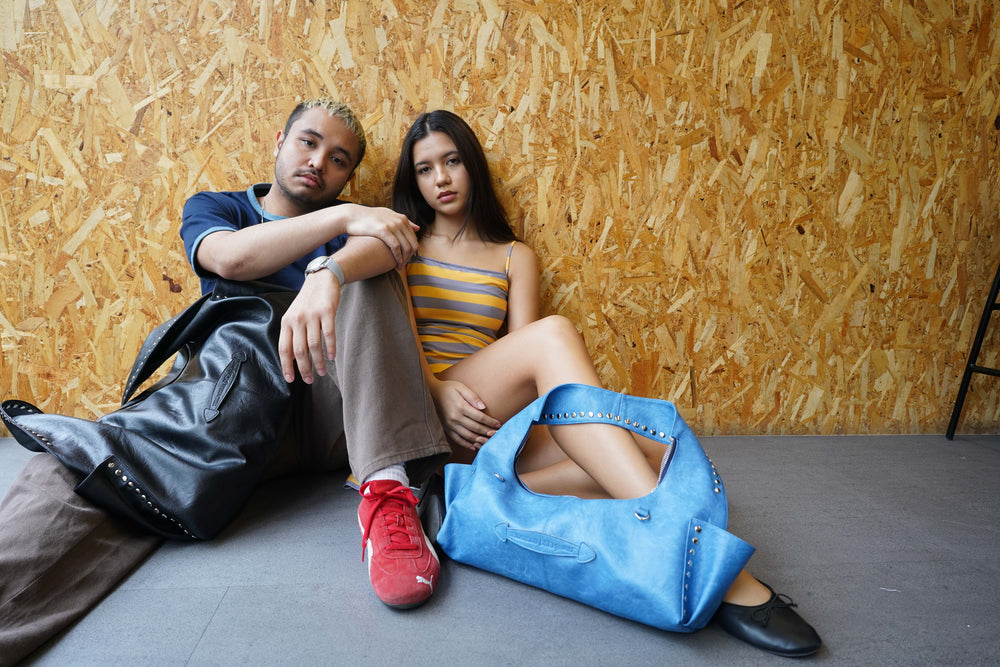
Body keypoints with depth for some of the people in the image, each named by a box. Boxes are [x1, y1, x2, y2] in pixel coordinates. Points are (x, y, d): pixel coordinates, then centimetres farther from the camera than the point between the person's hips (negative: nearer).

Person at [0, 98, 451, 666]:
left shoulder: (358, 220, 17)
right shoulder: (213, 208, 19)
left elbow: (388, 246, -10)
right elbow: (232, 257, -7)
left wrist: (327, 275, -32)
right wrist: (344, 219, -13)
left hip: (332, 415, 0)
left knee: (364, 272, -22)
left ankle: (388, 491, -36)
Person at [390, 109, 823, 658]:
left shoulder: (515, 258, 19)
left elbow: (522, 356, 5)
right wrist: (438, 389, -18)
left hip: (492, 423, 3)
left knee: (654, 455, -21)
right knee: (553, 333, -33)